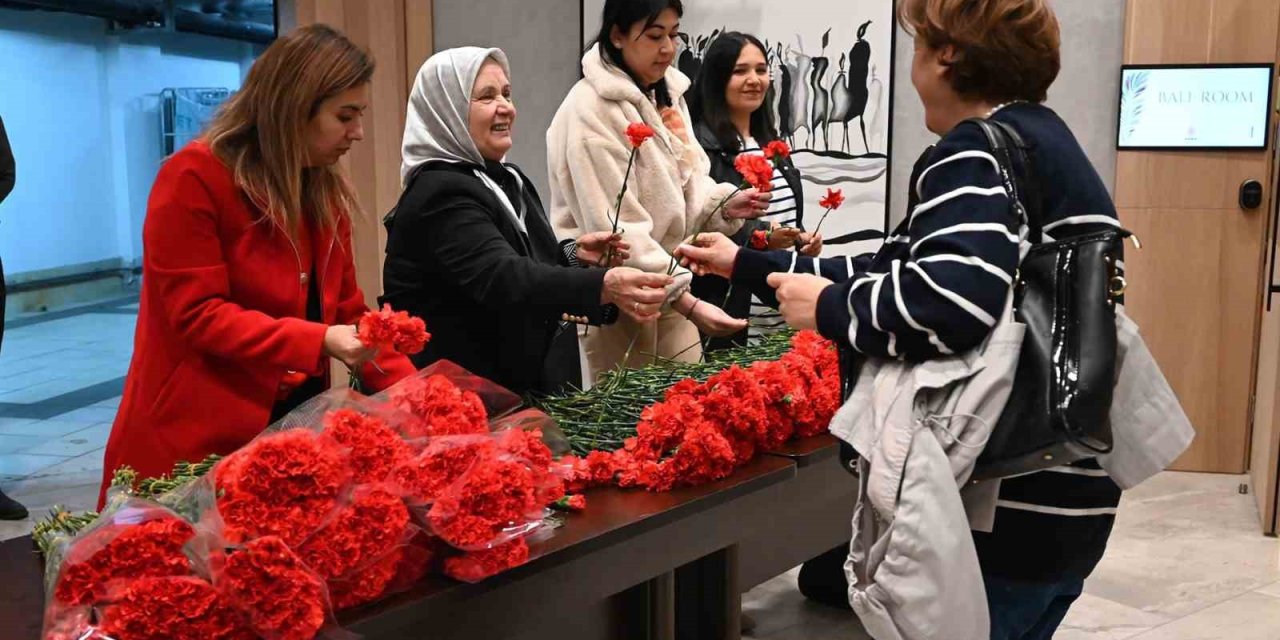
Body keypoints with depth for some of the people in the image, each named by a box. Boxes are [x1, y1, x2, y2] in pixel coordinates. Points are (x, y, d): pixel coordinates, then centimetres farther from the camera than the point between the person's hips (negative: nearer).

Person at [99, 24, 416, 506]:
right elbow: (197, 314, -17)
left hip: (295, 426, 6)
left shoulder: (327, 193, 8)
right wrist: (317, 341, -26)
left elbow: (348, 312, 8)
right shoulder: (193, 178, -12)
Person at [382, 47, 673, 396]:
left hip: (510, 388, 9)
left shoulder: (507, 179, 10)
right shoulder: (440, 195, -19)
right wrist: (602, 285, -48)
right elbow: (504, 279, -35)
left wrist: (574, 255, 2)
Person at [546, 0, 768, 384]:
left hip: (667, 286, 7)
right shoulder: (591, 110, -18)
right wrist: (687, 303, -28)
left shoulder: (667, 95, 7)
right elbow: (618, 231, -23)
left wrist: (724, 205, -11)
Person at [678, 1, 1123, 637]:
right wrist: (746, 264, 24)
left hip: (1008, 508, -9)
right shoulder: (1042, 140, 16)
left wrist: (828, 308, -14)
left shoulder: (977, 152, -14)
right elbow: (894, 272, 20)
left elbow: (949, 304, -33)